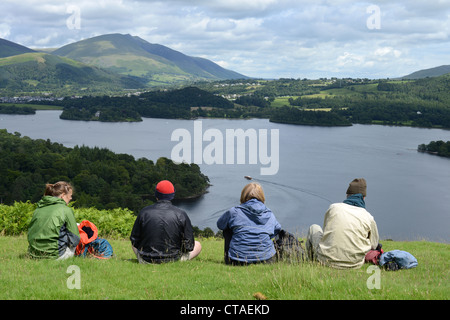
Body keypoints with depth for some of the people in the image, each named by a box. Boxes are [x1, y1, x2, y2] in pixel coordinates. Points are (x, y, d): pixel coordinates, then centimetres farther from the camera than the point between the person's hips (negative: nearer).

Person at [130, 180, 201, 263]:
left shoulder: (144, 212, -9)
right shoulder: (181, 214, -14)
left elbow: (134, 240, -1)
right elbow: (189, 246, -10)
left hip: (146, 260, -1)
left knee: (133, 243, 32)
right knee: (198, 245, 21)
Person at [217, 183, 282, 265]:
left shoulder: (234, 212, 0)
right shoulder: (270, 214, 6)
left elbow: (220, 224, 18)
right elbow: (277, 229, 26)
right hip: (266, 260, 2)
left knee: (227, 229, 24)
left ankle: (228, 257, 31)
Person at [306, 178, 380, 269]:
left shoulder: (333, 207, 3)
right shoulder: (369, 218, 1)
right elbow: (373, 246, 11)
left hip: (326, 261, 0)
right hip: (354, 264, 0)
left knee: (314, 228, 27)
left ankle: (313, 260, 38)